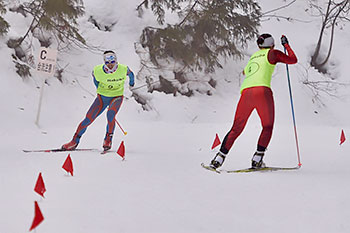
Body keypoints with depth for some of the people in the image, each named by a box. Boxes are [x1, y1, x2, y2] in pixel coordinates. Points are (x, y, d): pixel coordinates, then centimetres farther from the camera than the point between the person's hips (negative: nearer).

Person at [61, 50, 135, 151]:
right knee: (89, 118, -7)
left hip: (116, 97, -2)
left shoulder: (123, 69, -20)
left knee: (110, 114, -31)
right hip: (102, 97, 2)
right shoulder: (98, 70, -18)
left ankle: (108, 139, -12)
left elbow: (130, 73, 5)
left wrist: (132, 81, 26)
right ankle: (75, 141, 8)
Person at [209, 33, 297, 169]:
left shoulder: (253, 57, 29)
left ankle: (219, 158, 2)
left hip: (246, 92, 5)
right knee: (268, 127, 15)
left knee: (236, 128, 12)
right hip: (262, 91, -5)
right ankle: (257, 159, 4)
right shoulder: (272, 53, 14)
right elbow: (293, 60, 20)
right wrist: (286, 45, 33)